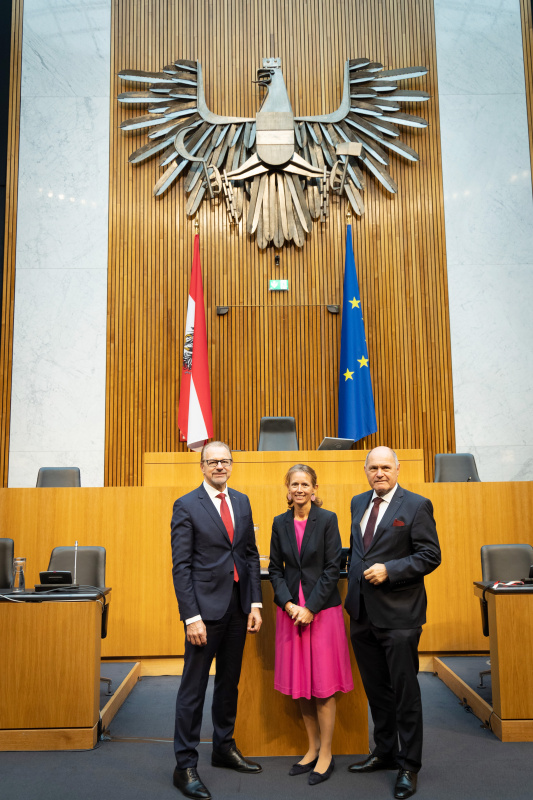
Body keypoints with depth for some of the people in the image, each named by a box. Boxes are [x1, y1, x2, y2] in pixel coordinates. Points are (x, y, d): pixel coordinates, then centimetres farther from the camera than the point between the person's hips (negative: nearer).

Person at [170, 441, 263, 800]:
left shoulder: (242, 501, 9)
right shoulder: (186, 506, -8)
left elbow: (251, 554, 10)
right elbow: (181, 566, -10)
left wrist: (255, 604, 4)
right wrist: (191, 617, -15)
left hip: (238, 605, 6)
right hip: (206, 607, -6)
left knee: (229, 681, 19)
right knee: (193, 687, 2)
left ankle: (225, 747, 36)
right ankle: (185, 766, 15)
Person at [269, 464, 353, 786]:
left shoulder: (328, 519, -6)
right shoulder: (280, 523, 5)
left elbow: (333, 568, -9)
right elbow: (276, 569, 6)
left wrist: (311, 608, -13)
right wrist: (287, 603, -7)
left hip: (323, 609, -4)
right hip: (291, 610, 4)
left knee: (323, 685, 2)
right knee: (300, 683, 11)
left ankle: (326, 755, 17)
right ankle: (313, 748, 27)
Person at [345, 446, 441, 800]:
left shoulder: (416, 505, -8)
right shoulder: (358, 503, 10)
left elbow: (431, 555, -12)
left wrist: (389, 570, -20)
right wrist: (354, 588, 15)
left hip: (398, 614, -6)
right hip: (363, 612, 6)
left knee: (404, 690, 5)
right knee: (376, 689, 18)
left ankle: (409, 765, 20)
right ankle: (385, 751, 35)